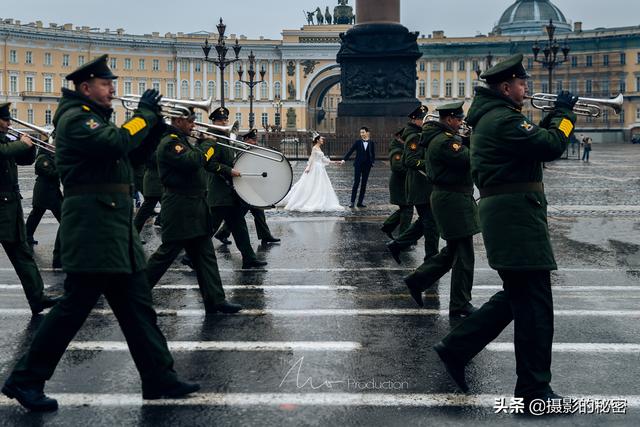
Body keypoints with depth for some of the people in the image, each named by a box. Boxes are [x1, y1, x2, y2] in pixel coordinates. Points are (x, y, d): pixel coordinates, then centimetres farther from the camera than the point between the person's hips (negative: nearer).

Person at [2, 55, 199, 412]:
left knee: (138, 307, 8)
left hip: (115, 227, 10)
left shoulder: (97, 119, 21)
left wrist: (155, 121, 7)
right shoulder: (75, 117, -9)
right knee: (75, 306, -4)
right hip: (92, 226, -10)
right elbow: (117, 143, -25)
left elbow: (136, 152, 21)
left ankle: (160, 379, 14)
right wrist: (145, 112, -12)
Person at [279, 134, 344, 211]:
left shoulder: (319, 148, 15)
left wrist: (334, 162, 17)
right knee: (310, 186, -6)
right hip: (315, 168, -9)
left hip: (320, 169, 9)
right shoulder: (314, 148, -10)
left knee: (322, 187, 7)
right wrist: (308, 167, -24)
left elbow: (323, 159, 17)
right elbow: (311, 158, -16)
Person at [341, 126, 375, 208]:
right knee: (356, 183, -6)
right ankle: (352, 202, -2)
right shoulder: (358, 142, 2)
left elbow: (373, 154, 6)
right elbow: (350, 151, -3)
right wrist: (344, 159, -15)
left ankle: (360, 202, 10)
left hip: (367, 166, 2)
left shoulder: (372, 143, 5)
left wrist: (372, 162, -11)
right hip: (358, 165, -2)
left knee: (364, 184, 4)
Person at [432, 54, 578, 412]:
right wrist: (565, 113, -5)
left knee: (517, 297, 19)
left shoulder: (494, 116, 18)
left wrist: (554, 115, 12)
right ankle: (534, 389, 4)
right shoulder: (503, 119, -15)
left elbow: (533, 143, 22)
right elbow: (552, 147, -21)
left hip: (509, 214, 11)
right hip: (516, 216, -11)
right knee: (535, 304, -4)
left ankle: (456, 348, 22)